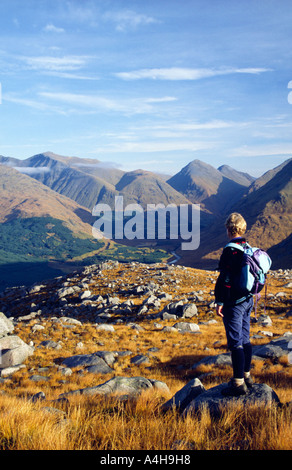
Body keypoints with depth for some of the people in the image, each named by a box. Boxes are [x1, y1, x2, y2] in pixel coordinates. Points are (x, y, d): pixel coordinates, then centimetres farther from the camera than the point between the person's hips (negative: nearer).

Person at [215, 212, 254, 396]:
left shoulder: (231, 251, -18)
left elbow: (225, 279, -21)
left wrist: (220, 302, -16)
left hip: (234, 303, -9)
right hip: (248, 300, 9)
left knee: (236, 342, -3)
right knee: (245, 339, 17)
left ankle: (239, 383, 3)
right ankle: (247, 376, 28)